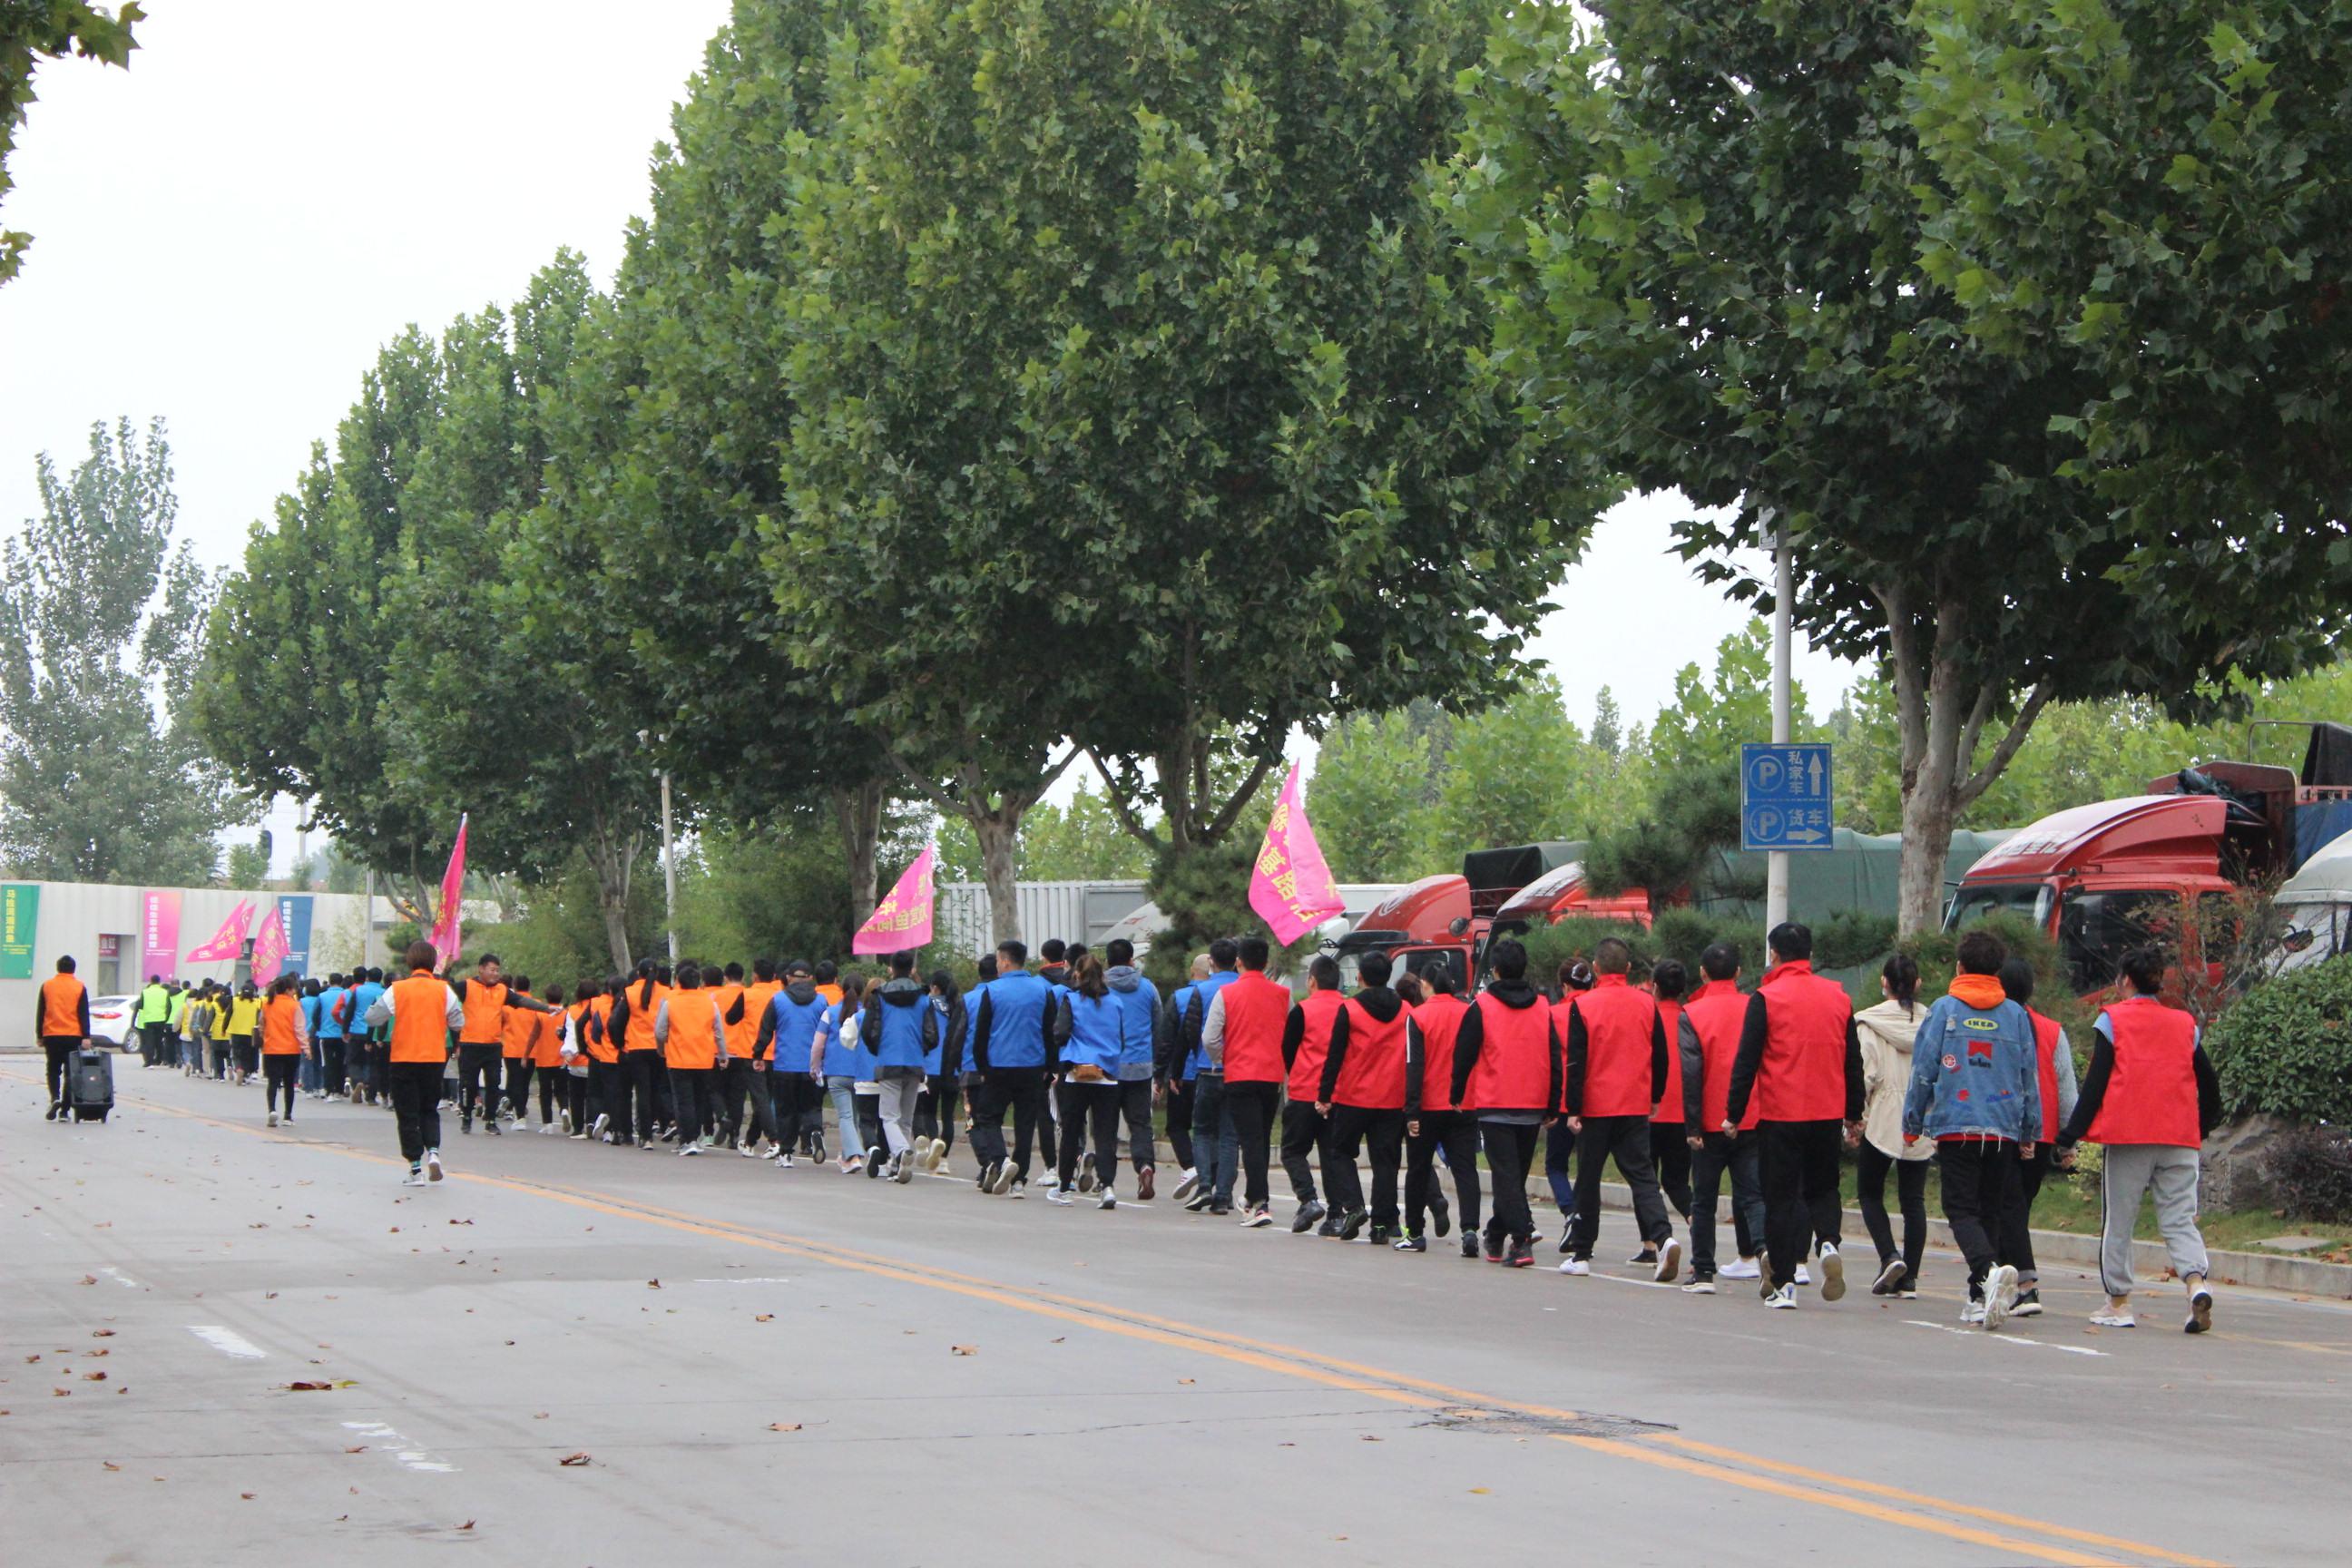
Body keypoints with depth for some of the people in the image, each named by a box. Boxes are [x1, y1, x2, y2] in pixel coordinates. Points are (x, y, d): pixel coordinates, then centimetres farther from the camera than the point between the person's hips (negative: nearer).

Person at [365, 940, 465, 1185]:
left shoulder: (396, 990, -7)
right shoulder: (444, 990, -4)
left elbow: (372, 1019, -4)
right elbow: (458, 1023, -1)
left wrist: (374, 1005, 17)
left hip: (403, 1060, -2)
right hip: (434, 1059, 2)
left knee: (407, 1114, 5)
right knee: (430, 1110, 18)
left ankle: (416, 1168, 2)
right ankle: (433, 1151, -5)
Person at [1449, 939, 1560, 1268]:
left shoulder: (1481, 1007, -5)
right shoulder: (1542, 1008, 7)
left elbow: (1464, 1056, -3)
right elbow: (1555, 1061, 8)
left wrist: (1458, 1096, 10)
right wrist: (1553, 1107, 13)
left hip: (1494, 1105, -4)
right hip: (1533, 1108, 4)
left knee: (1506, 1175, -6)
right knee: (1516, 1174, 15)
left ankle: (1522, 1241, -20)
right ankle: (1497, 1238, 25)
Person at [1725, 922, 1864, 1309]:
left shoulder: (1766, 999, -8)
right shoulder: (1839, 997, 6)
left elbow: (1746, 1061, -9)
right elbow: (1854, 1062, 12)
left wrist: (1734, 1114, -1)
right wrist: (1853, 1116, 20)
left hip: (1779, 1117, -4)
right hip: (1828, 1114, 4)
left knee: (1781, 1197, 4)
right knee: (1822, 1188, 19)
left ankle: (1783, 1284, 2)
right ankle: (1829, 1243, -8)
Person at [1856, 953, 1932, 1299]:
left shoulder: (1869, 1022, -7)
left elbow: (1866, 1073, -12)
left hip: (1882, 1118, -3)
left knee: (1870, 1192, 10)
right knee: (1914, 1199, 8)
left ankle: (1890, 1256, -10)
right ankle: (1909, 1277, 5)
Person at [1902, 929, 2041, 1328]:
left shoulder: (1944, 1009, 0)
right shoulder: (2016, 1015, 7)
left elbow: (1924, 1070, 0)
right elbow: (2029, 1078, 11)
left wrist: (1913, 1123, 10)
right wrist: (2030, 1132, 19)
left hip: (1955, 1128, -3)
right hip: (2003, 1131, 3)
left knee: (1962, 1210, -4)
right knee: (1991, 1212, 11)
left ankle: (1989, 1269, -31)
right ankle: (1980, 1299, 9)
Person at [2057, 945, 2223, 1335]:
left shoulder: (2112, 1021, 2)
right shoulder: (2185, 1025, 12)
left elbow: (2095, 1082, -4)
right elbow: (2208, 1081, 13)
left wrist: (2070, 1135, -3)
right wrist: (2203, 1127, 28)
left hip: (2127, 1137, -3)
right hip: (2179, 1141, 3)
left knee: (2118, 1222, 7)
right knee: (2180, 1220, 3)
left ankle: (2118, 1304, 9)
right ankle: (2197, 1283, -22)